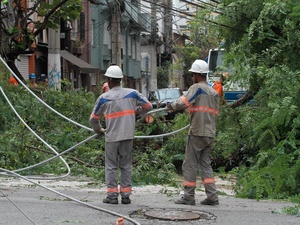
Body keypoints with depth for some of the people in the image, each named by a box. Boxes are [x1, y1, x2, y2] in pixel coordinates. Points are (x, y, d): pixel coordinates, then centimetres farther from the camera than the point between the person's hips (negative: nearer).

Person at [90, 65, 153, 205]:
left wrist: (98, 130, 26)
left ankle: (112, 194, 3)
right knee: (126, 166, 10)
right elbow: (148, 106, 10)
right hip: (128, 136, 2)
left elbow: (93, 118, 7)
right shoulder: (132, 94, 0)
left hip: (112, 137, -2)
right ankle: (126, 194, 9)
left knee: (111, 166, 6)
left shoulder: (103, 98, -3)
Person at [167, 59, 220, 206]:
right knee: (205, 164, 12)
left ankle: (188, 196, 4)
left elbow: (182, 103, -19)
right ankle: (212, 196, 6)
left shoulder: (196, 88, -10)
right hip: (210, 133, 7)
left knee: (190, 165, 1)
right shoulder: (214, 92, 14)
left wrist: (171, 105, 1)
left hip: (197, 133, -7)